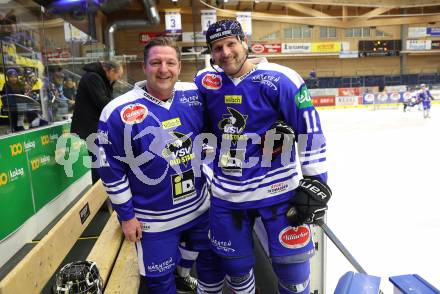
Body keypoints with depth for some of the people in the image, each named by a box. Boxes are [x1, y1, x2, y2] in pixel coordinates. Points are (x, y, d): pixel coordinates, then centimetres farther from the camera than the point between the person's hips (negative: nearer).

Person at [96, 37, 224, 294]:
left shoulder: (195, 95, -5)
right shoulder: (119, 112, -17)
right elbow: (111, 168, -10)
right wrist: (126, 215, -6)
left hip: (200, 206, 4)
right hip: (153, 220, -3)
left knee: (213, 261, 22)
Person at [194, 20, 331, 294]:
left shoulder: (280, 79, -13)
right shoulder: (206, 82, 0)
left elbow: (310, 130, -9)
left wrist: (315, 182, -10)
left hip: (278, 189, -3)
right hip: (227, 193, 4)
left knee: (292, 267, 7)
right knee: (235, 264, 19)